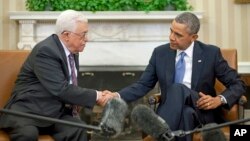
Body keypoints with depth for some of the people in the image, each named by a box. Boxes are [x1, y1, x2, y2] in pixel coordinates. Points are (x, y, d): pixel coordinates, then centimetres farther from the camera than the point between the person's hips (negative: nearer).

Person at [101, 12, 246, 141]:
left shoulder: (211, 53, -2)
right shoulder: (160, 53, 5)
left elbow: (238, 84, 4)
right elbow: (143, 85, 7)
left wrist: (219, 100, -15)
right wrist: (118, 95, -11)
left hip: (203, 112, -1)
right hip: (173, 112, 2)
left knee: (177, 88, -36)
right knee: (185, 113, -38)